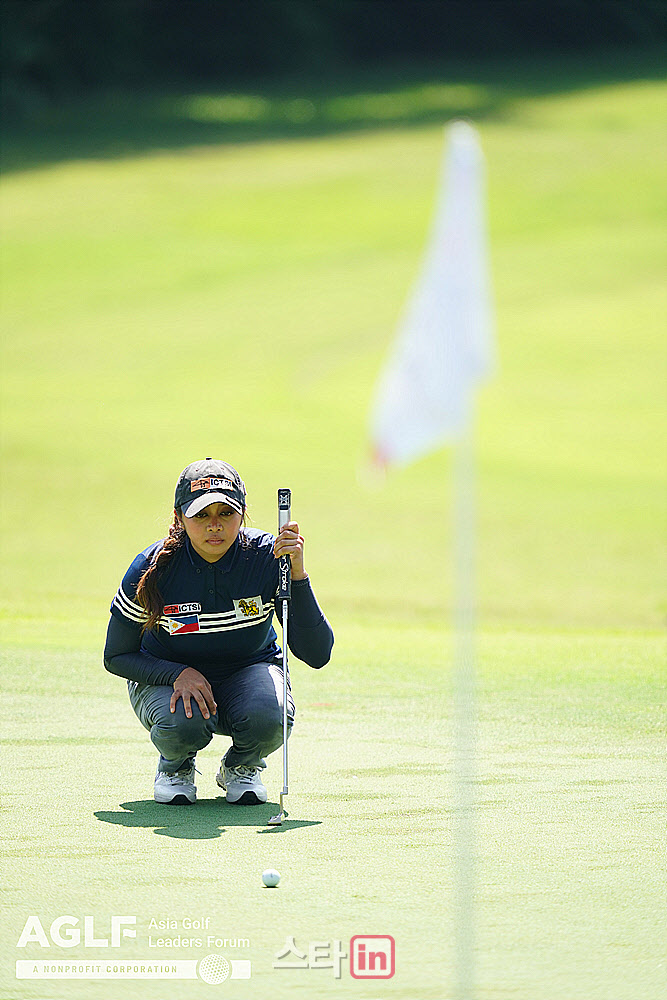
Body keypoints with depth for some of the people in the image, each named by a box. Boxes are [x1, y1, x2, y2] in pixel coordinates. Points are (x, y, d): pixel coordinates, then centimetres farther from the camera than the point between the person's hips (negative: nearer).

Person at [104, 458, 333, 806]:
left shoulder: (267, 558, -20)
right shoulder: (152, 569, -21)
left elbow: (317, 654, -24)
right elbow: (116, 657, -9)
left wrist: (297, 576, -36)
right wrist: (179, 674, -27)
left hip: (249, 669, 1)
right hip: (165, 677, -1)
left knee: (268, 718, -34)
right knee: (184, 723, -36)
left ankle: (241, 766, 4)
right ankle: (175, 765, 3)